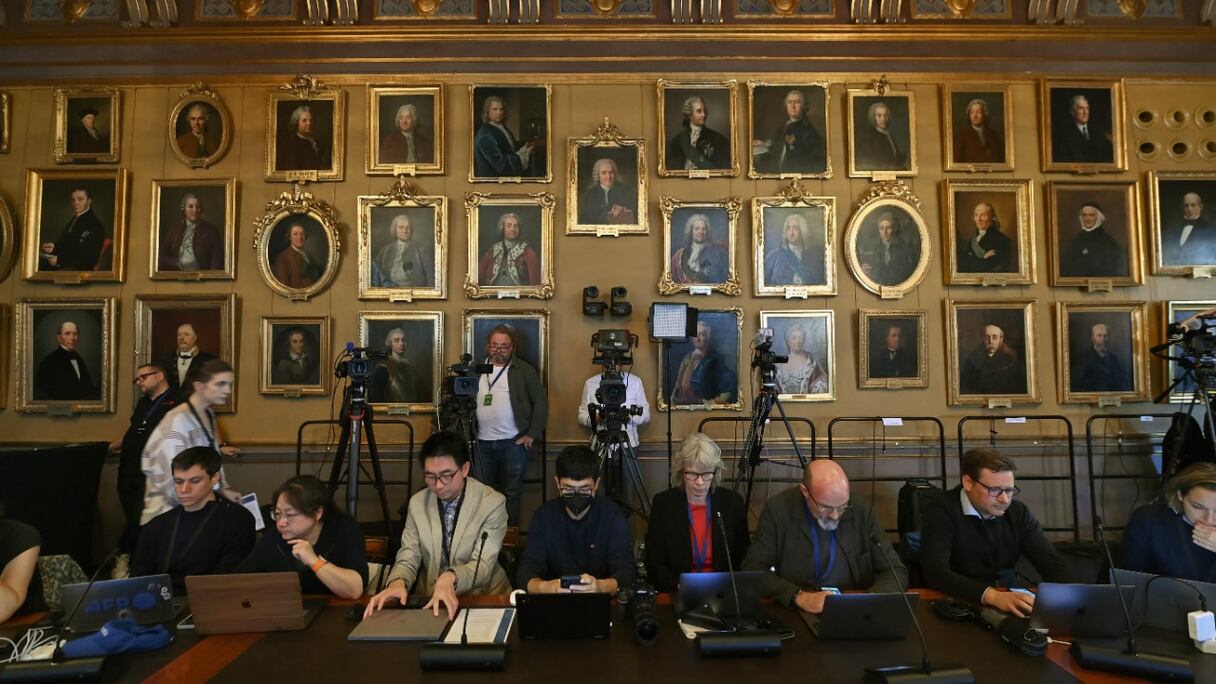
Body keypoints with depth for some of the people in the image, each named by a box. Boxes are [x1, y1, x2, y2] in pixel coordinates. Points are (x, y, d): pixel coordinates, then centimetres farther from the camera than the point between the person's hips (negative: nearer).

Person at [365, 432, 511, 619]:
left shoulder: (493, 503, -10)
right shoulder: (417, 503, 3)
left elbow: (483, 565, -16)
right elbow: (408, 559, 1)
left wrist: (451, 578, -36)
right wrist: (397, 582, -21)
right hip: (429, 598, 3)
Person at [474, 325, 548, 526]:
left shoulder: (524, 370, 1)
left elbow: (541, 402, -1)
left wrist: (532, 434, -7)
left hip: (513, 442, -3)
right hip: (482, 443, 3)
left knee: (511, 493, 4)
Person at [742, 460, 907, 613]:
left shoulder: (861, 511, -4)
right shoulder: (778, 509, -9)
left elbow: (897, 572, 0)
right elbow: (752, 569, -12)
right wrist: (799, 597, -25)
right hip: (793, 615, -2)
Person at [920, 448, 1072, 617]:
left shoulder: (1019, 512, 3)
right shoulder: (942, 511, -14)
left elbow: (1052, 563, 0)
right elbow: (935, 571, -26)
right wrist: (992, 595, -38)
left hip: (1012, 596, 7)